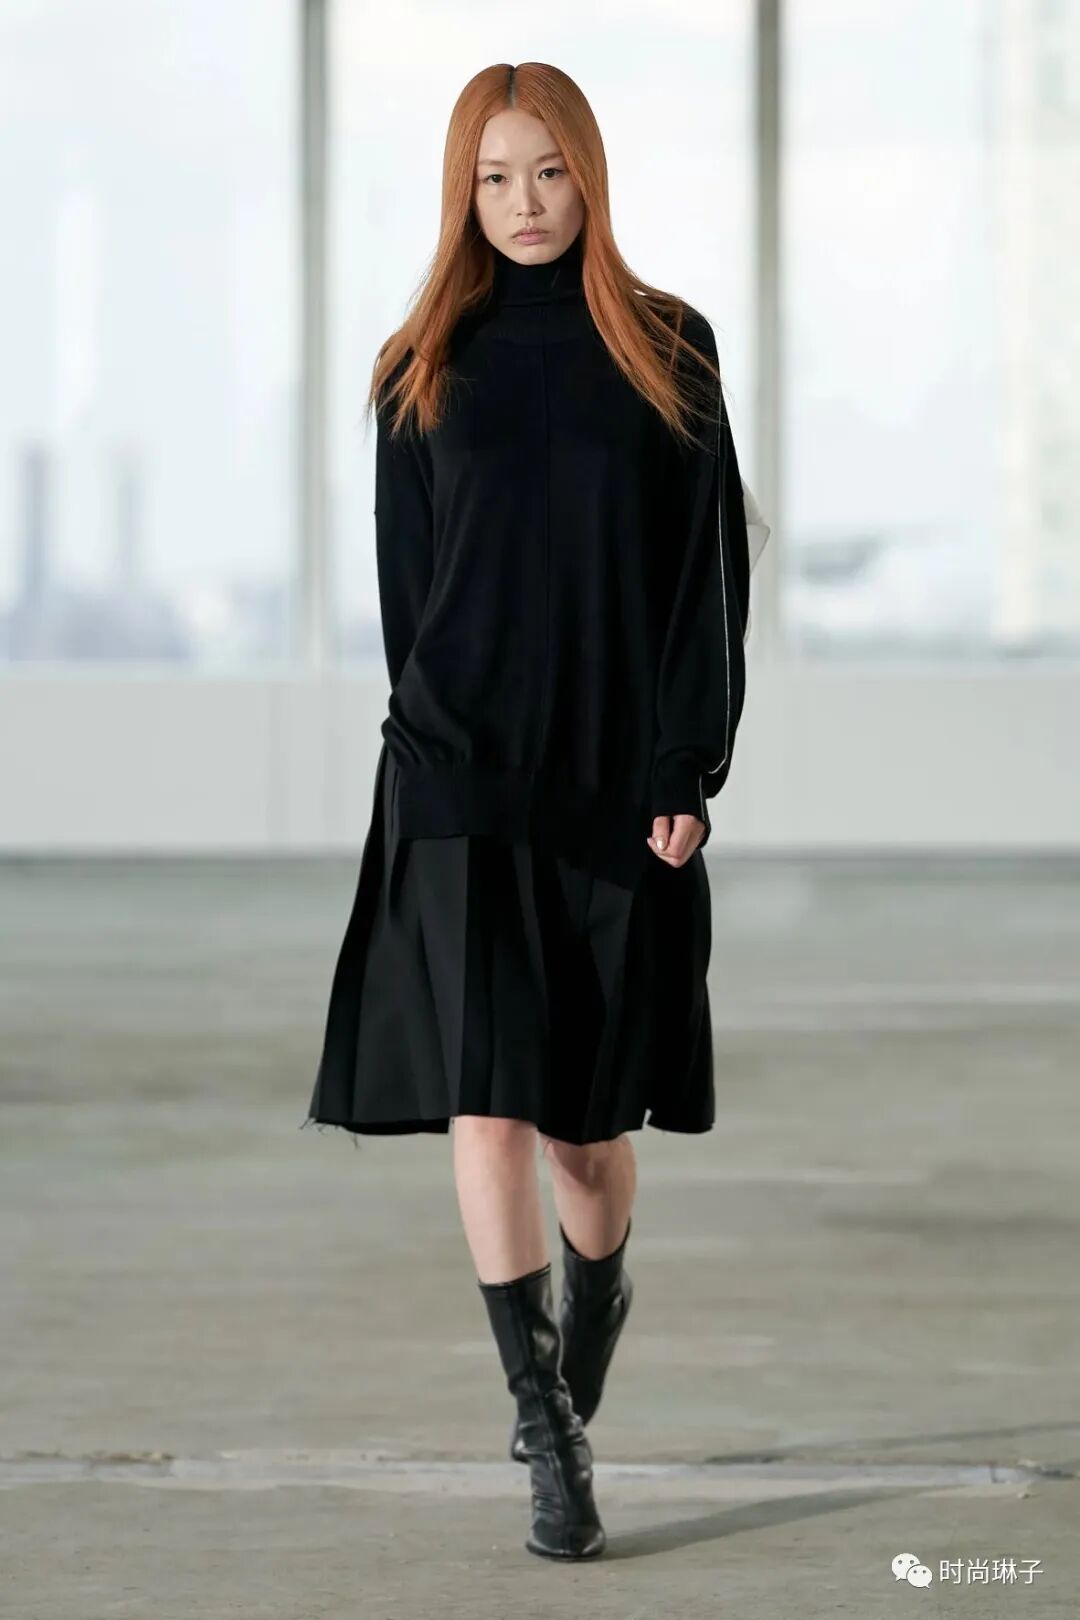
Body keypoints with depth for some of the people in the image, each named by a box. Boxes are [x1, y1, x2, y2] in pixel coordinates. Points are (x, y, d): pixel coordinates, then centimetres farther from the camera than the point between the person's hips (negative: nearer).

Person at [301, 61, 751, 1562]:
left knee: (583, 1110, 6)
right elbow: (406, 583, 10)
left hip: (619, 777, 0)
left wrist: (687, 770, -8)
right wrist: (433, 745, 1)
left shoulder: (668, 353, 3)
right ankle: (549, 1436, -9)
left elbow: (712, 572, 0)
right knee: (486, 1096, -11)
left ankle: (578, 1376, 33)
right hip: (464, 782, 0)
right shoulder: (425, 368, 7)